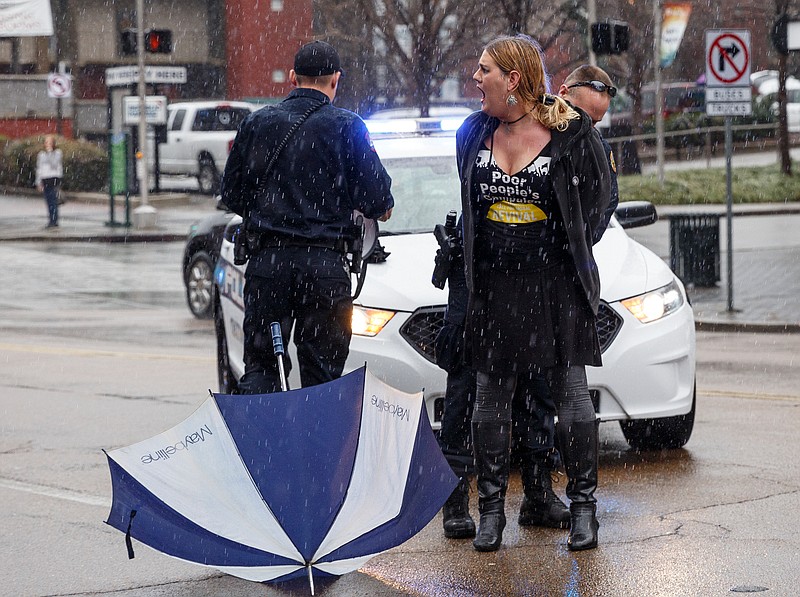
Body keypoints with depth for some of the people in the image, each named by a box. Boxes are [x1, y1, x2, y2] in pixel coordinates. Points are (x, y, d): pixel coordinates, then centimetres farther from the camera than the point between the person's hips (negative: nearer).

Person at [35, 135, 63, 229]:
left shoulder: (57, 152, 0)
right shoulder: (41, 154, 14)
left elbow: (54, 164, -15)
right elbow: (39, 168, 17)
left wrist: (50, 152, -15)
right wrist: (38, 182, 13)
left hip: (54, 178, -5)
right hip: (45, 179, 5)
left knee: (53, 201, -12)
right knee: (49, 202, 5)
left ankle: (54, 221, -12)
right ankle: (51, 221, 10)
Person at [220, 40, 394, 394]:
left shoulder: (256, 123, 6)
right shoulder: (346, 128, -3)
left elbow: (232, 196, 12)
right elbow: (380, 206, -4)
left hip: (266, 259, 2)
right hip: (324, 265, -2)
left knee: (258, 368, 8)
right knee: (321, 376, 4)